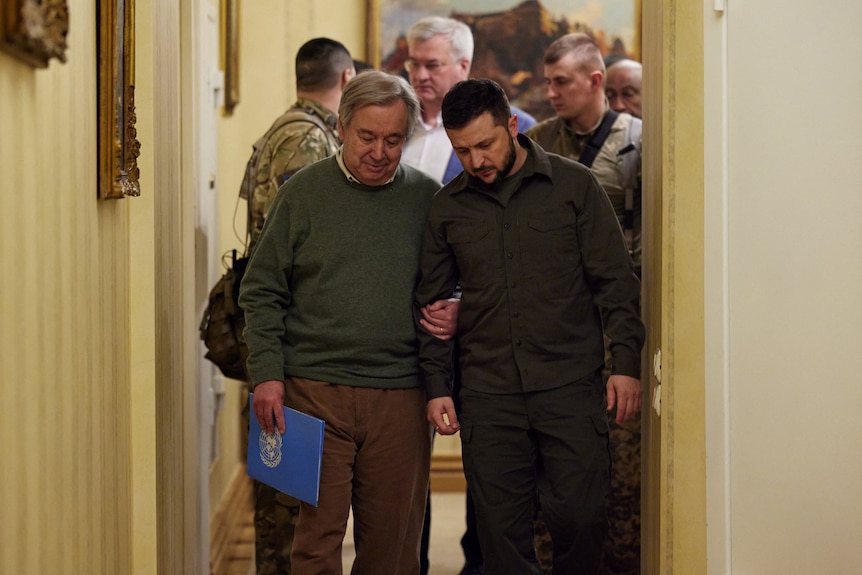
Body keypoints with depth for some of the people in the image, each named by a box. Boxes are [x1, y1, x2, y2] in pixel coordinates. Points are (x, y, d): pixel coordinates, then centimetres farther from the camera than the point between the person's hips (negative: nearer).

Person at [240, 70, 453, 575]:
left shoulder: (428, 198, 8)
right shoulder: (304, 192, 4)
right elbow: (262, 292, 4)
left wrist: (449, 312, 0)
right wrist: (267, 374, -4)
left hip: (401, 396, 2)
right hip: (315, 388, -1)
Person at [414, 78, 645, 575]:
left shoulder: (574, 185, 1)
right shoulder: (447, 207, 8)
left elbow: (615, 281, 2)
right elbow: (432, 302, 15)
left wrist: (626, 364, -5)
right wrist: (437, 386, 8)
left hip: (571, 389, -2)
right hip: (489, 398, 2)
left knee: (581, 518, -3)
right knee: (502, 531, 4)